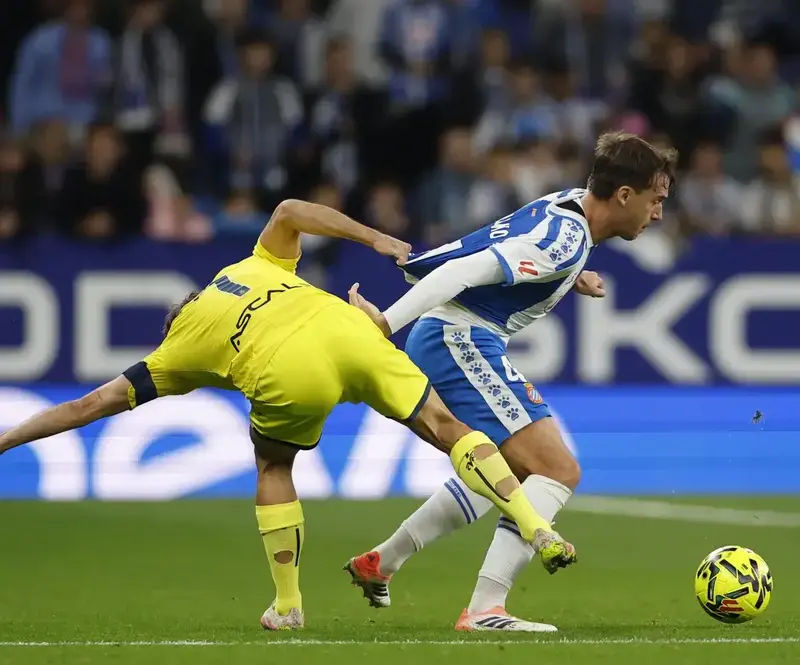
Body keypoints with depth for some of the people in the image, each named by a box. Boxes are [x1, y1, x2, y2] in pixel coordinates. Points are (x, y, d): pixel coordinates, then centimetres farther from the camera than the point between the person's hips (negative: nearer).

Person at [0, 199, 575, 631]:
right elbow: (289, 211, 22)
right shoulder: (254, 267, 39)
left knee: (274, 467, 25)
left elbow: (90, 406, 30)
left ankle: (288, 606, 23)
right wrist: (375, 238, 21)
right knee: (448, 429, 6)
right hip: (348, 331, 2)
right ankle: (538, 530, -6)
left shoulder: (179, 353, 29)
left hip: (287, 374, -2)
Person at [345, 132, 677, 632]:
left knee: (515, 471, 28)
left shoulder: (567, 205, 11)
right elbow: (468, 270, -26)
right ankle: (485, 609, -25)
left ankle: (380, 563, 36)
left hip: (441, 346, 11)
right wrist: (388, 322, -30)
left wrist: (570, 281, 11)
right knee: (560, 472, -16)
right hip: (462, 344, -11)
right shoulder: (567, 238, -19)